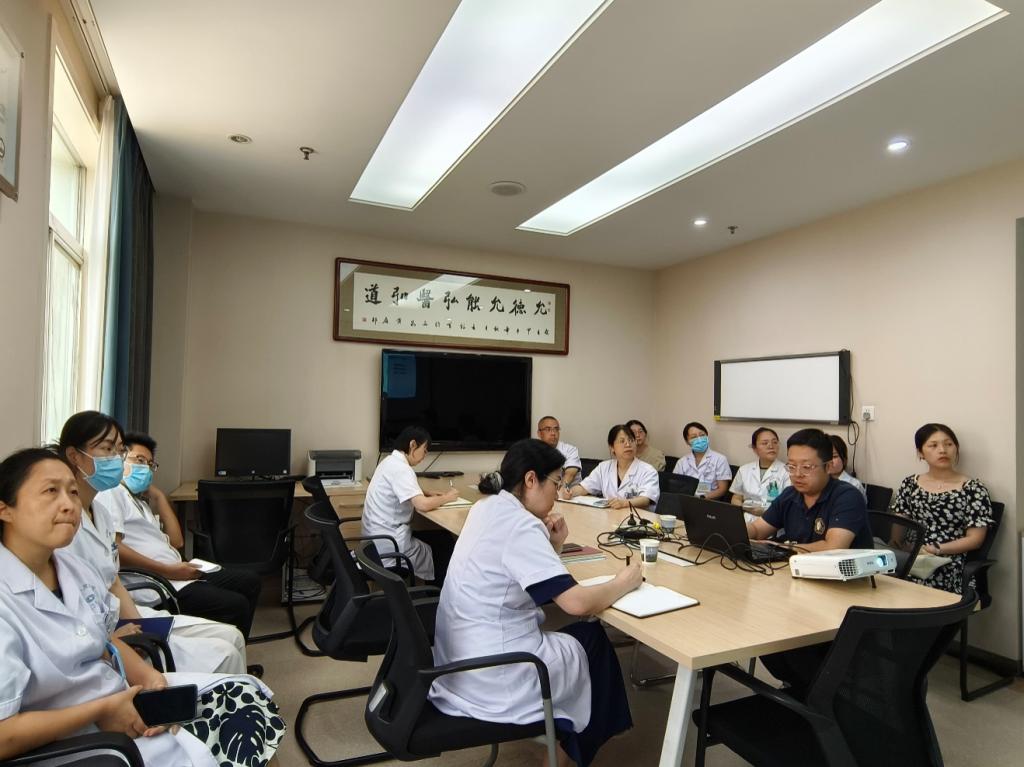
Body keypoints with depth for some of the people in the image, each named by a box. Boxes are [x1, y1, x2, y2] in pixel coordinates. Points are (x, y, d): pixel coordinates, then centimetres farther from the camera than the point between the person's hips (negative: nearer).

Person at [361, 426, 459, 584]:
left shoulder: (391, 461, 9)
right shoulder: (400, 468, -21)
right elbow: (422, 505, -28)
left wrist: (429, 494, 7)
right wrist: (446, 497, -10)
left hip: (378, 537, 10)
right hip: (388, 542, -10)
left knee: (442, 537, 14)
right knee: (444, 544, 3)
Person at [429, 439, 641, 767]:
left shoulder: (488, 507, 5)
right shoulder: (520, 524, -23)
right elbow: (576, 602, -25)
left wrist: (553, 544, 1)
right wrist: (622, 583, -8)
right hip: (491, 676, -8)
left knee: (575, 637, 22)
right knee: (593, 641, 15)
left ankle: (559, 736, 36)